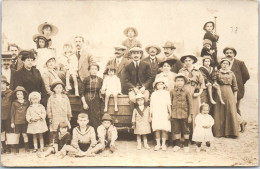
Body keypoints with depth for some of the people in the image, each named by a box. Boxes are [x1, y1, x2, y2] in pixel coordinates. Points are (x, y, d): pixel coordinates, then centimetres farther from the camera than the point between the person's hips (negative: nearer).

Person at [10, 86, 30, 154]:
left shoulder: (27, 102, 1)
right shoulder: (14, 103, -1)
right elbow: (12, 113, 2)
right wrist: (12, 122, -1)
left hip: (25, 121, 0)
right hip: (17, 122, 0)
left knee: (25, 135, 7)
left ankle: (27, 148, 16)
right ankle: (17, 149, 15)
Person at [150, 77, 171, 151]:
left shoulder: (166, 93, 10)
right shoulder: (153, 94, 13)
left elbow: (168, 104, 8)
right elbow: (151, 105, 12)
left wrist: (169, 113, 0)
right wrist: (150, 115, 8)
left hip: (164, 113, -1)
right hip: (156, 114, 1)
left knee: (164, 129, -4)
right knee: (157, 129, -2)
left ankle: (163, 144, 7)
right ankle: (158, 144, 8)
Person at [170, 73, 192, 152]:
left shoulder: (186, 92, -3)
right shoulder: (172, 92, 3)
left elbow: (190, 104, -2)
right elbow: (170, 103, 9)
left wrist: (190, 115, -4)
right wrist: (170, 113, 7)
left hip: (184, 114, -2)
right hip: (175, 114, 2)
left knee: (185, 129, 7)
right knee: (176, 130, 10)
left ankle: (186, 145, 19)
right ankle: (177, 144, 23)